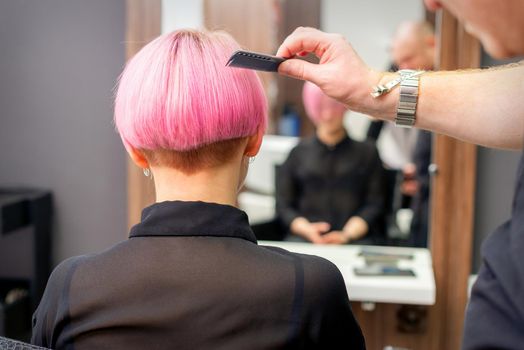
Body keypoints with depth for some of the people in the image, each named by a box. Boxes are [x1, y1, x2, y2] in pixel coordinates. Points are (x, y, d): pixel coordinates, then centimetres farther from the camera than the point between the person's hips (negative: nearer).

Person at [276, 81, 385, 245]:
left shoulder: (366, 152, 13)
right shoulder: (298, 153, 15)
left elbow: (374, 205, 5)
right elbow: (283, 205, 9)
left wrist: (346, 235, -11)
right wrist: (308, 230, -10)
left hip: (356, 239, 0)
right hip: (305, 241, 0)